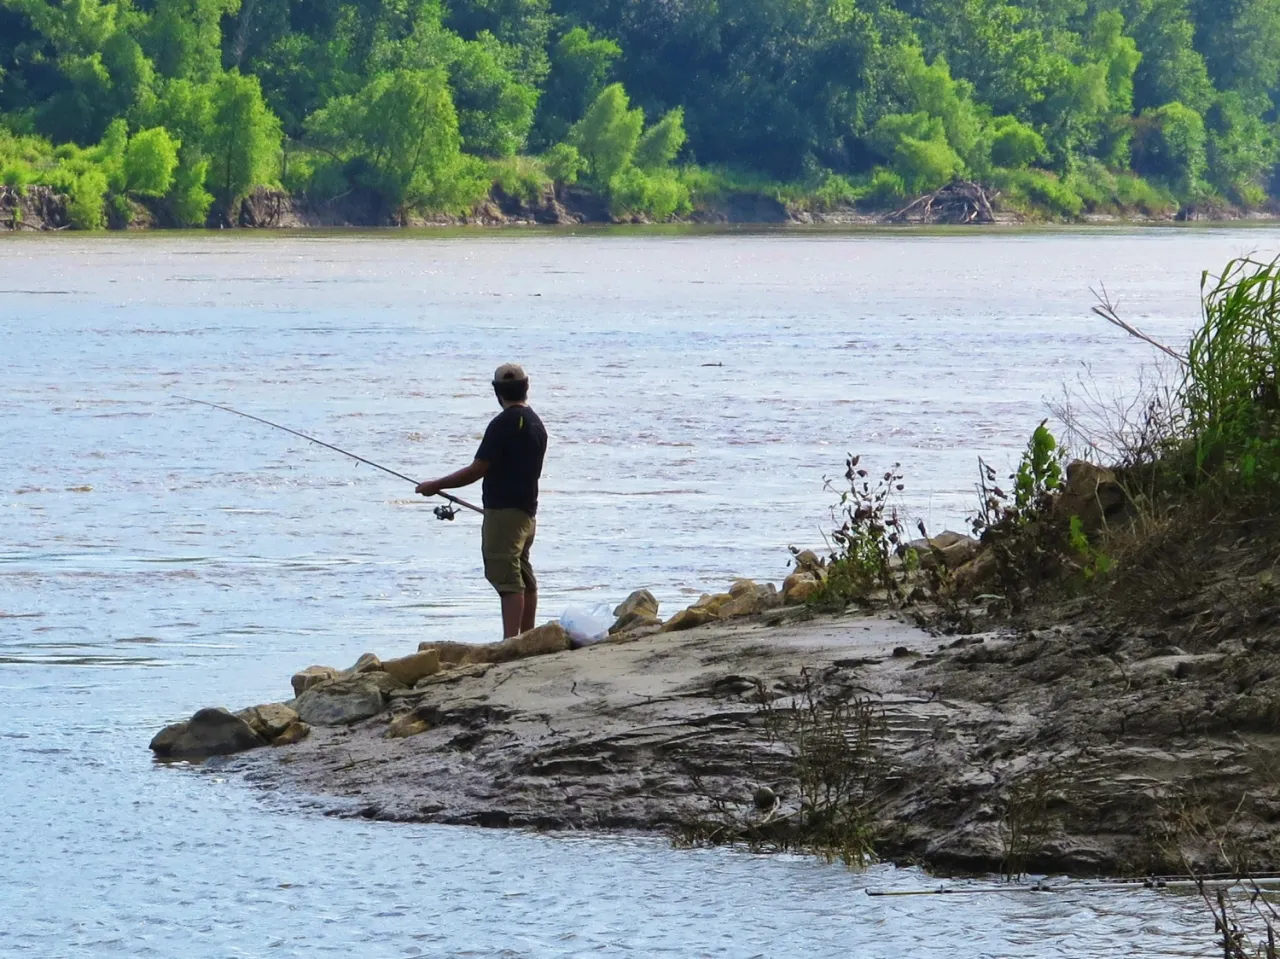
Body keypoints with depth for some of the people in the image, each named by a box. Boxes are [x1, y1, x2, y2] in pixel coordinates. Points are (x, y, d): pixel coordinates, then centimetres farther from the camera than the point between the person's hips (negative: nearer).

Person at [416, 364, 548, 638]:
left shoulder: (504, 424, -15)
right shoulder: (536, 424, 10)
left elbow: (477, 470, -16)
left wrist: (435, 486, -7)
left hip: (503, 512, -9)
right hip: (527, 511, 9)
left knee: (507, 579, -12)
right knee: (524, 578, 16)